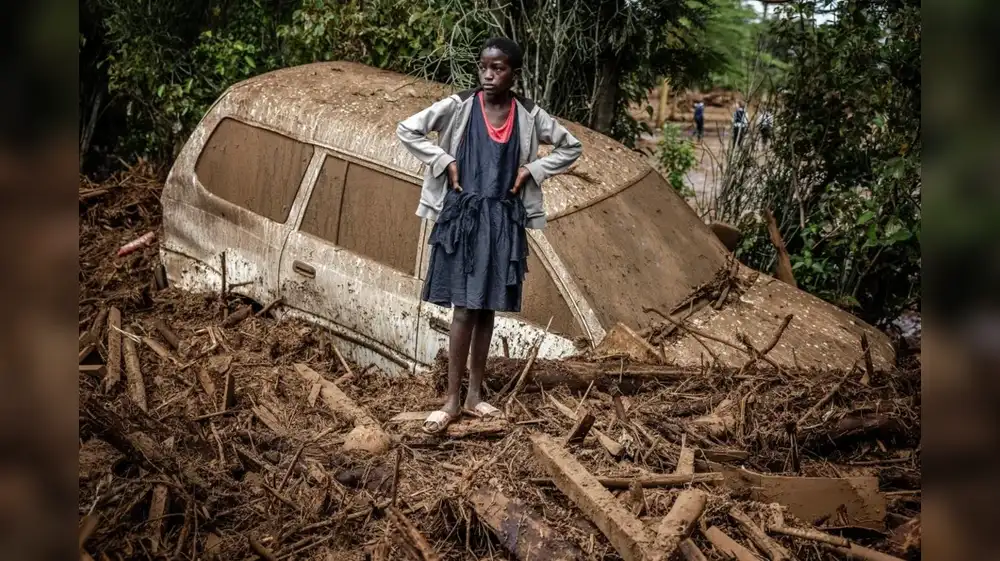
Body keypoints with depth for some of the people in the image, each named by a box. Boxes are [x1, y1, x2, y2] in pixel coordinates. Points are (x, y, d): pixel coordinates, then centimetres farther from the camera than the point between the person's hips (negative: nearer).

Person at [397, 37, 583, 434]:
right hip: (462, 215, -2)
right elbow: (407, 130, -3)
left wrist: (532, 169, 0)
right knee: (464, 309, -3)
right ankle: (453, 399, 7)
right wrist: (444, 162, -9)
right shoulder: (458, 106, -3)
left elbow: (571, 147, 13)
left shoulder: (529, 115, 3)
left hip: (503, 220, 3)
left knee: (487, 308, 9)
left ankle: (474, 395, 20)